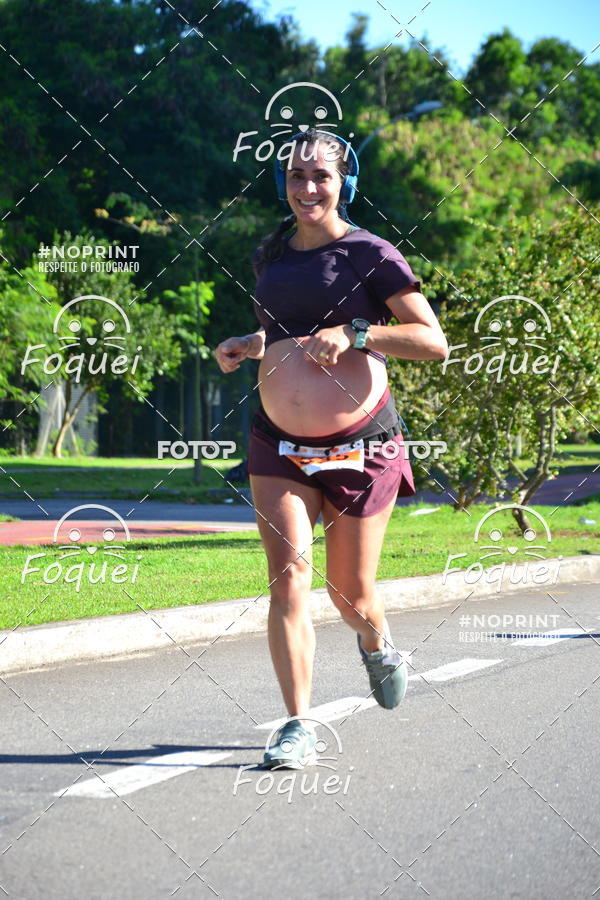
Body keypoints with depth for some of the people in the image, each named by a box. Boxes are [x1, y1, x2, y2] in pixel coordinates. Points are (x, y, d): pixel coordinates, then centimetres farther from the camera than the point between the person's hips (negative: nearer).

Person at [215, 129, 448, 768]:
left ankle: (377, 645, 44)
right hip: (279, 445, 3)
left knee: (352, 595, 7)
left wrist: (355, 333, -22)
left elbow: (434, 341, -11)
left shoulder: (369, 254, -7)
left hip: (360, 446, -3)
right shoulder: (270, 255, 9)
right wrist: (245, 346, 6)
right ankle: (298, 727, -10)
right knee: (287, 577, -13)